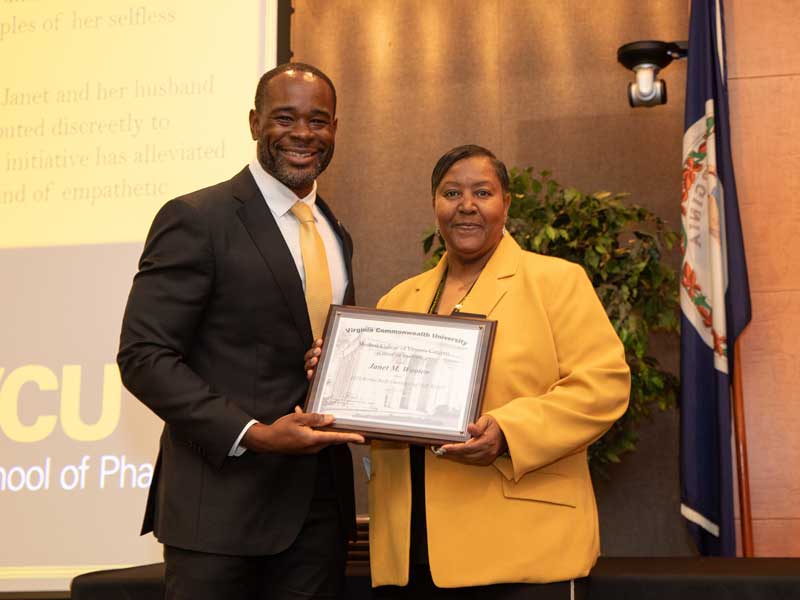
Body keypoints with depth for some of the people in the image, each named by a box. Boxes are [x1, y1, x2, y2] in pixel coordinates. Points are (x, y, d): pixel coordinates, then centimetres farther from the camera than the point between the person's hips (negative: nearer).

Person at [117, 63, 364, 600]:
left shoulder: (337, 235, 14)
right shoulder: (196, 219, -7)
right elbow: (144, 356, -12)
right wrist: (253, 434, -20)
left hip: (320, 504, 6)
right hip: (222, 500, -6)